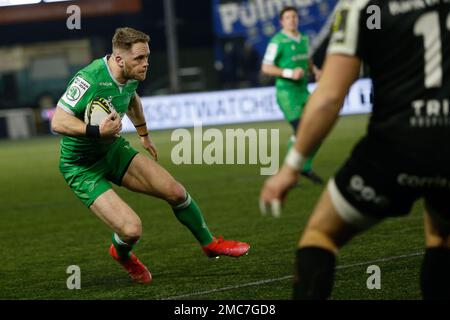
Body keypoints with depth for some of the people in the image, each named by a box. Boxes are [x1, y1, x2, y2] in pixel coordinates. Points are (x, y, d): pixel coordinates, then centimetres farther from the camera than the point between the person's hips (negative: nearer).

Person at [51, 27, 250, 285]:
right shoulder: (89, 80, -31)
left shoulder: (132, 76, -5)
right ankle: (122, 255, 19)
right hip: (82, 167, -7)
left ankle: (210, 243, 26)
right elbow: (58, 122, -33)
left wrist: (144, 135, 32)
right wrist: (96, 132, -44)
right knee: (131, 229, -19)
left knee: (175, 192, 0)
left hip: (114, 149, 8)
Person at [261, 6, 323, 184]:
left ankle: (305, 168, 19)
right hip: (286, 92, -7)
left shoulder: (304, 39, 11)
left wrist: (315, 71, 5)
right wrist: (289, 73, -21)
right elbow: (266, 68, -13)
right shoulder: (277, 42, -11)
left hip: (303, 90, 7)